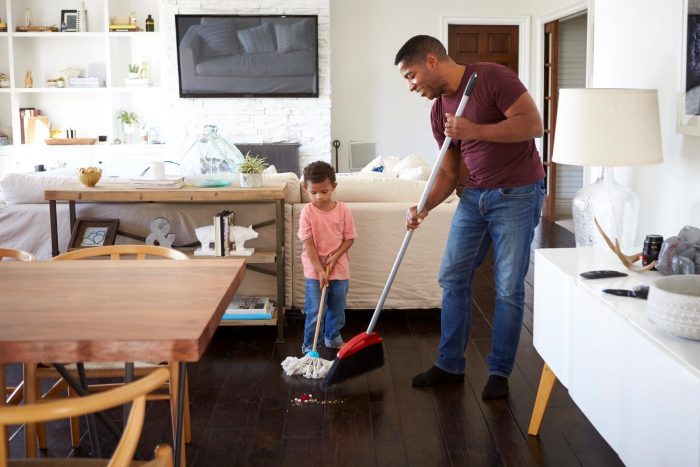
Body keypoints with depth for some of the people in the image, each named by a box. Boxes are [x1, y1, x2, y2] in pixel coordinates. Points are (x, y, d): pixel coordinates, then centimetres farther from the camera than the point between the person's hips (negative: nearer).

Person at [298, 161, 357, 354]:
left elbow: (349, 238, 0)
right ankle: (309, 348, 13)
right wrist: (320, 270, -18)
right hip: (314, 270, -3)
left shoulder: (343, 210, -6)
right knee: (314, 313, -1)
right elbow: (309, 244, -12)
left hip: (339, 268, 3)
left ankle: (333, 338, 39)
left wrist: (335, 257, -14)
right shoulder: (307, 212, -11)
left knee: (337, 309, 18)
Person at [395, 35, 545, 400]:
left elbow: (533, 124, -20)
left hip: (516, 195, -7)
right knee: (452, 278, 7)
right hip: (473, 195, 7)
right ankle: (450, 364, 20)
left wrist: (474, 130, -25)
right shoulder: (439, 111, 7)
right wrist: (424, 208, -7)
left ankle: (499, 372, 13)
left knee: (509, 288, -2)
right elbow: (449, 172, 9)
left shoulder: (492, 78, -13)